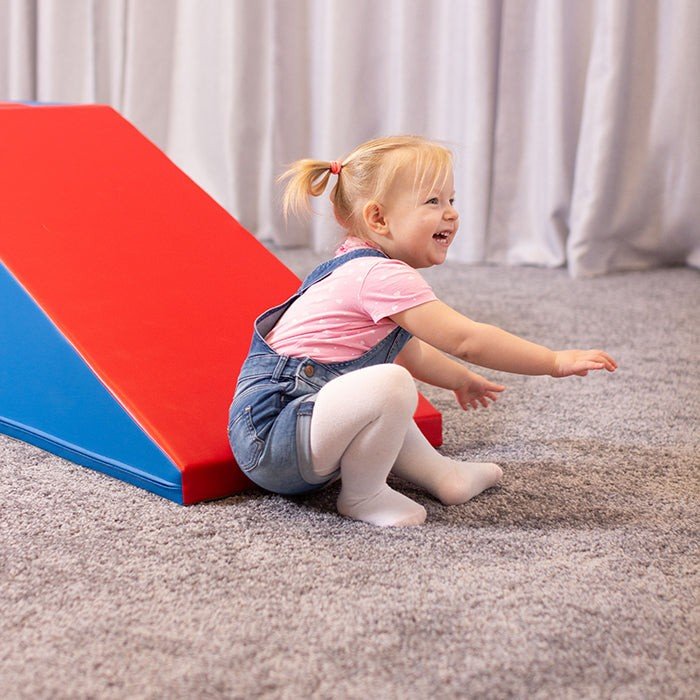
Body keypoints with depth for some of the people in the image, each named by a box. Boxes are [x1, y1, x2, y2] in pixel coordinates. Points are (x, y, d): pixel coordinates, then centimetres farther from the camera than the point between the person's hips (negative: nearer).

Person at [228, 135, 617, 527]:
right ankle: (362, 496, -10)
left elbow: (408, 351, 34)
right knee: (390, 385, -33)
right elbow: (466, 340, -19)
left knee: (390, 375, 29)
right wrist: (556, 362, -12)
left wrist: (461, 380, 43)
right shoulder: (383, 276, -17)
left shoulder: (362, 268, 16)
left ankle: (439, 472, 19)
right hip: (270, 434, -11)